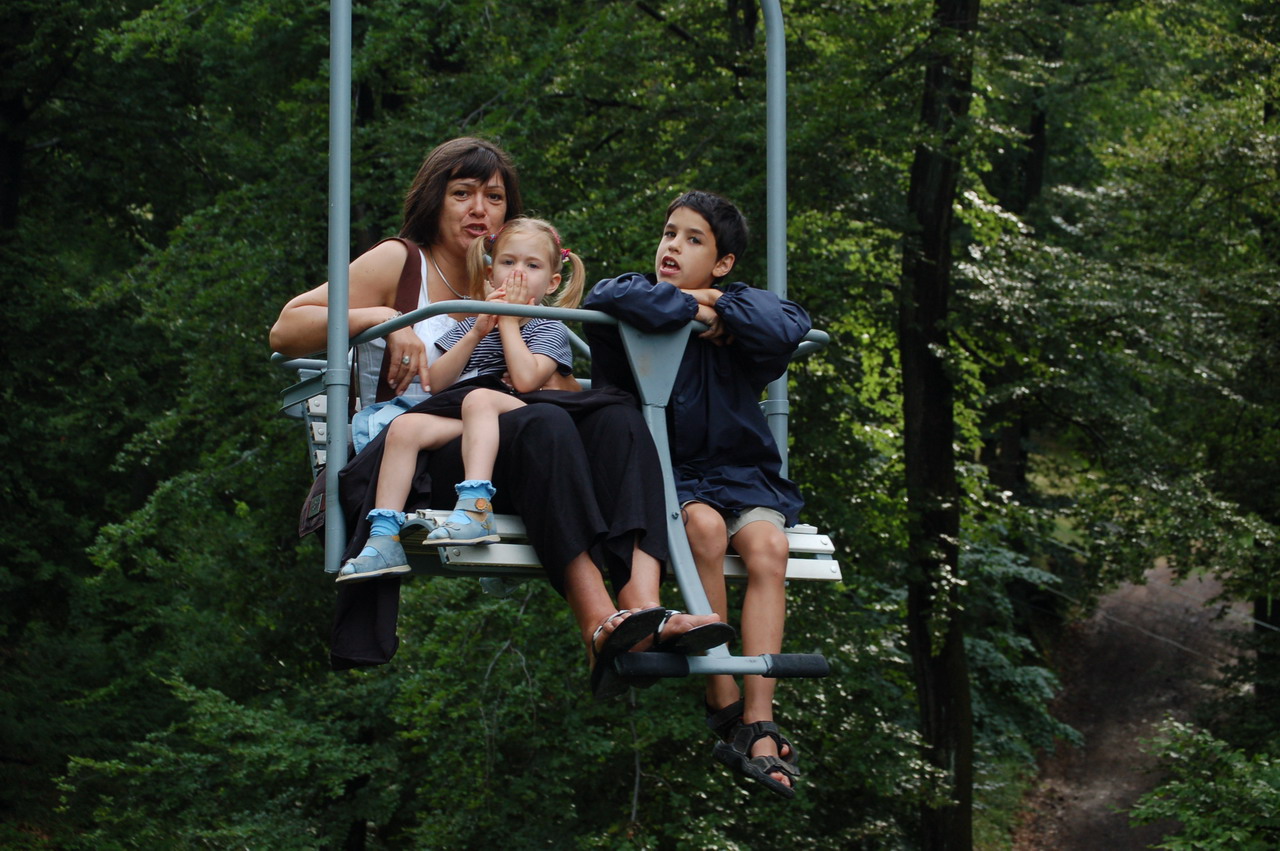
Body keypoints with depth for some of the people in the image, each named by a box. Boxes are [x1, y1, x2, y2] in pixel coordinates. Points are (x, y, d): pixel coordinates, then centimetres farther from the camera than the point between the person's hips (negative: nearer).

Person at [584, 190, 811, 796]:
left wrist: (720, 309, -10)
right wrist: (688, 308, -16)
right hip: (665, 473, -2)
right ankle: (723, 707, -24)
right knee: (705, 528, -33)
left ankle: (758, 725, -31)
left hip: (739, 470, 2)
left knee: (766, 545, -28)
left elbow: (788, 328, -18)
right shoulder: (640, 305, 3)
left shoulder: (742, 309, 6)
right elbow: (606, 298, -24)